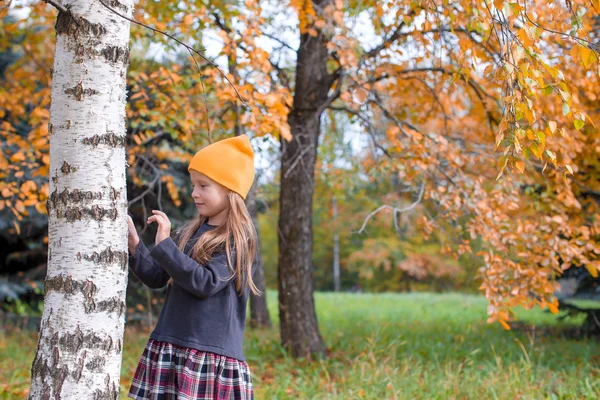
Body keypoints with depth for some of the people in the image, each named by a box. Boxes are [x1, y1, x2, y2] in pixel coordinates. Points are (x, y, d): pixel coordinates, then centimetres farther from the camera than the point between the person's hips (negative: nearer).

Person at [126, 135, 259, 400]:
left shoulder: (239, 238, -7)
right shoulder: (189, 232, 12)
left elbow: (206, 283, -18)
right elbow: (157, 278, 15)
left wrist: (164, 244, -18)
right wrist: (134, 246, 0)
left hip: (214, 355, -6)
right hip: (168, 348, 6)